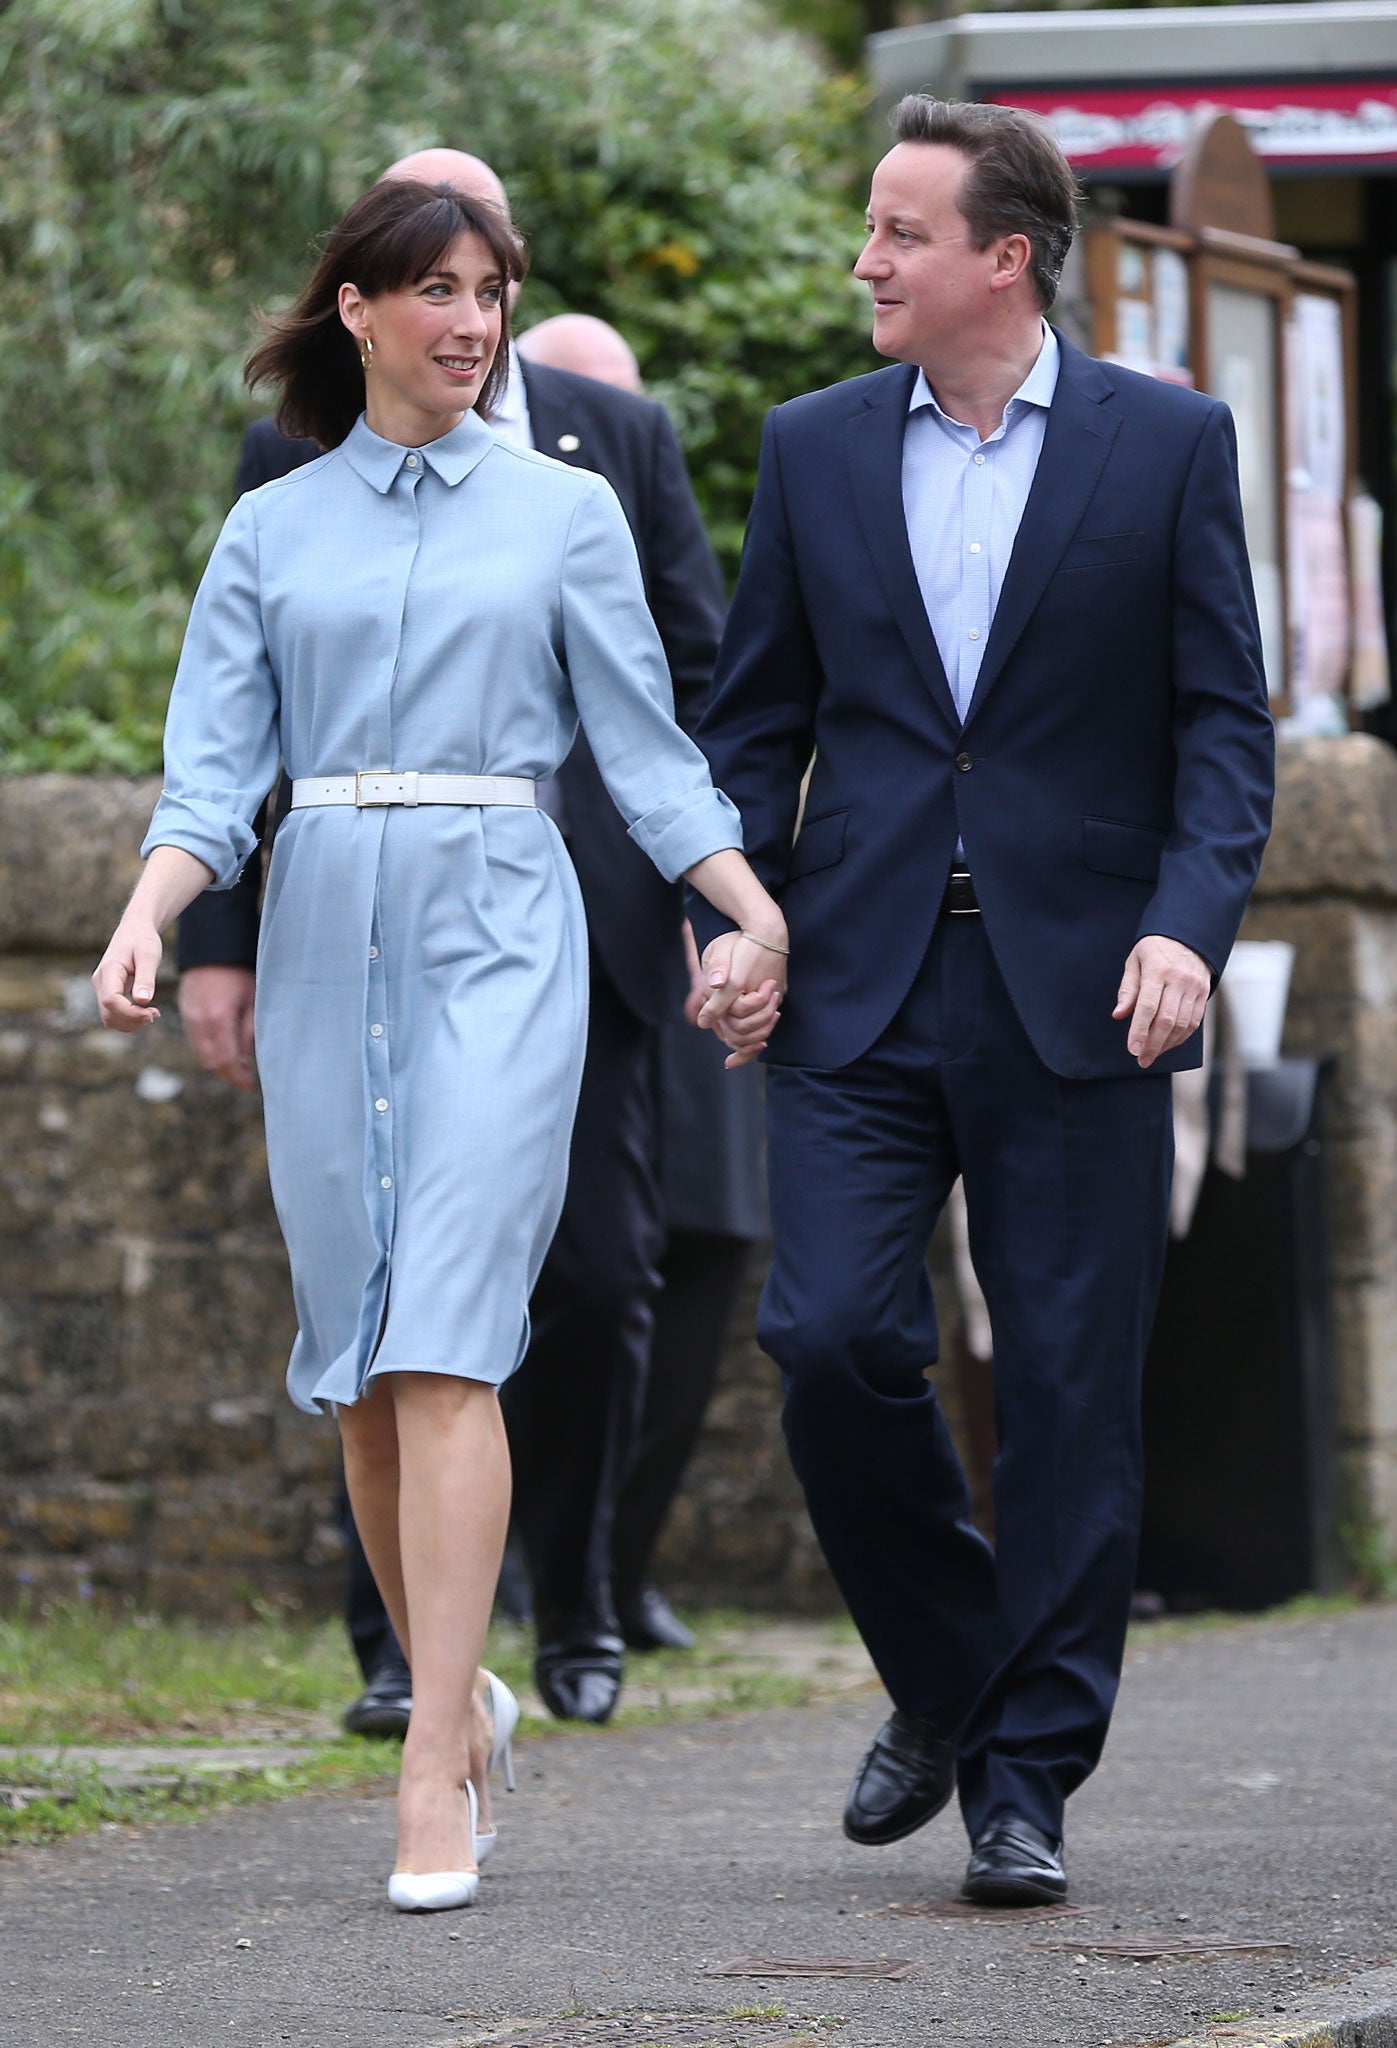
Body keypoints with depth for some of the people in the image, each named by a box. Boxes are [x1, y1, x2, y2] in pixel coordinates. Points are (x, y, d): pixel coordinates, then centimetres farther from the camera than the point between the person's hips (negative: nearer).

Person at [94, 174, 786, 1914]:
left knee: (444, 1346, -14)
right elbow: (214, 766, 5)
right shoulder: (272, 530, 11)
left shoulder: (563, 513, 7)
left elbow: (645, 752, 7)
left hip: (495, 933, -3)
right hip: (324, 932, 3)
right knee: (357, 1359, 5)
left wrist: (759, 913, -5)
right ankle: (452, 1687, 23)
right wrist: (146, 918, -12)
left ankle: (432, 1775, -18)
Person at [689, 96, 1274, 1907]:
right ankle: (941, 1683, 15)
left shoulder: (1170, 445, 1)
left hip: (1075, 993, -2)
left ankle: (1026, 1786, 7)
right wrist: (732, 913, 0)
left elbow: (1224, 721, 0)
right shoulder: (816, 448, 9)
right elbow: (756, 717, 14)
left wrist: (1191, 923, -14)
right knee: (830, 1341, -9)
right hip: (865, 988, 2)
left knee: (1072, 1398, -1)